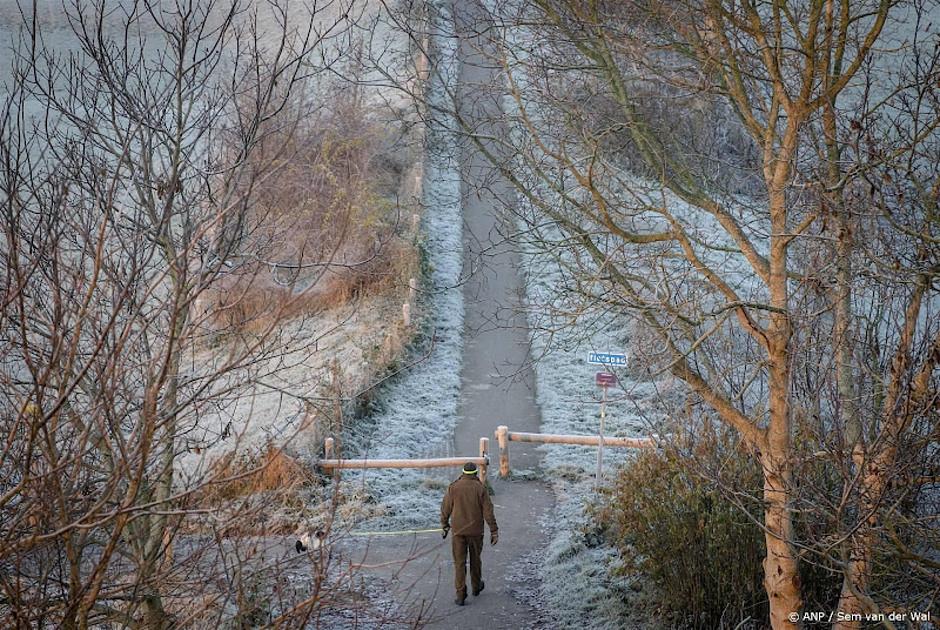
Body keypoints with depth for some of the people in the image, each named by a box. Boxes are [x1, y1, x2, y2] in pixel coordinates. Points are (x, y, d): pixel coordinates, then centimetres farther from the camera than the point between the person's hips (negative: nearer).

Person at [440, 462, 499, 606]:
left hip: (458, 531, 0)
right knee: (475, 559, 20)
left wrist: (445, 525, 16)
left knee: (459, 562, 3)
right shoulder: (480, 488, -8)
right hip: (476, 531, 0)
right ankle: (476, 586, 38)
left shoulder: (453, 487, -6)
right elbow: (488, 511, -8)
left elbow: (445, 509, 0)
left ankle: (461, 594, -3)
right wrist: (494, 531, -3)